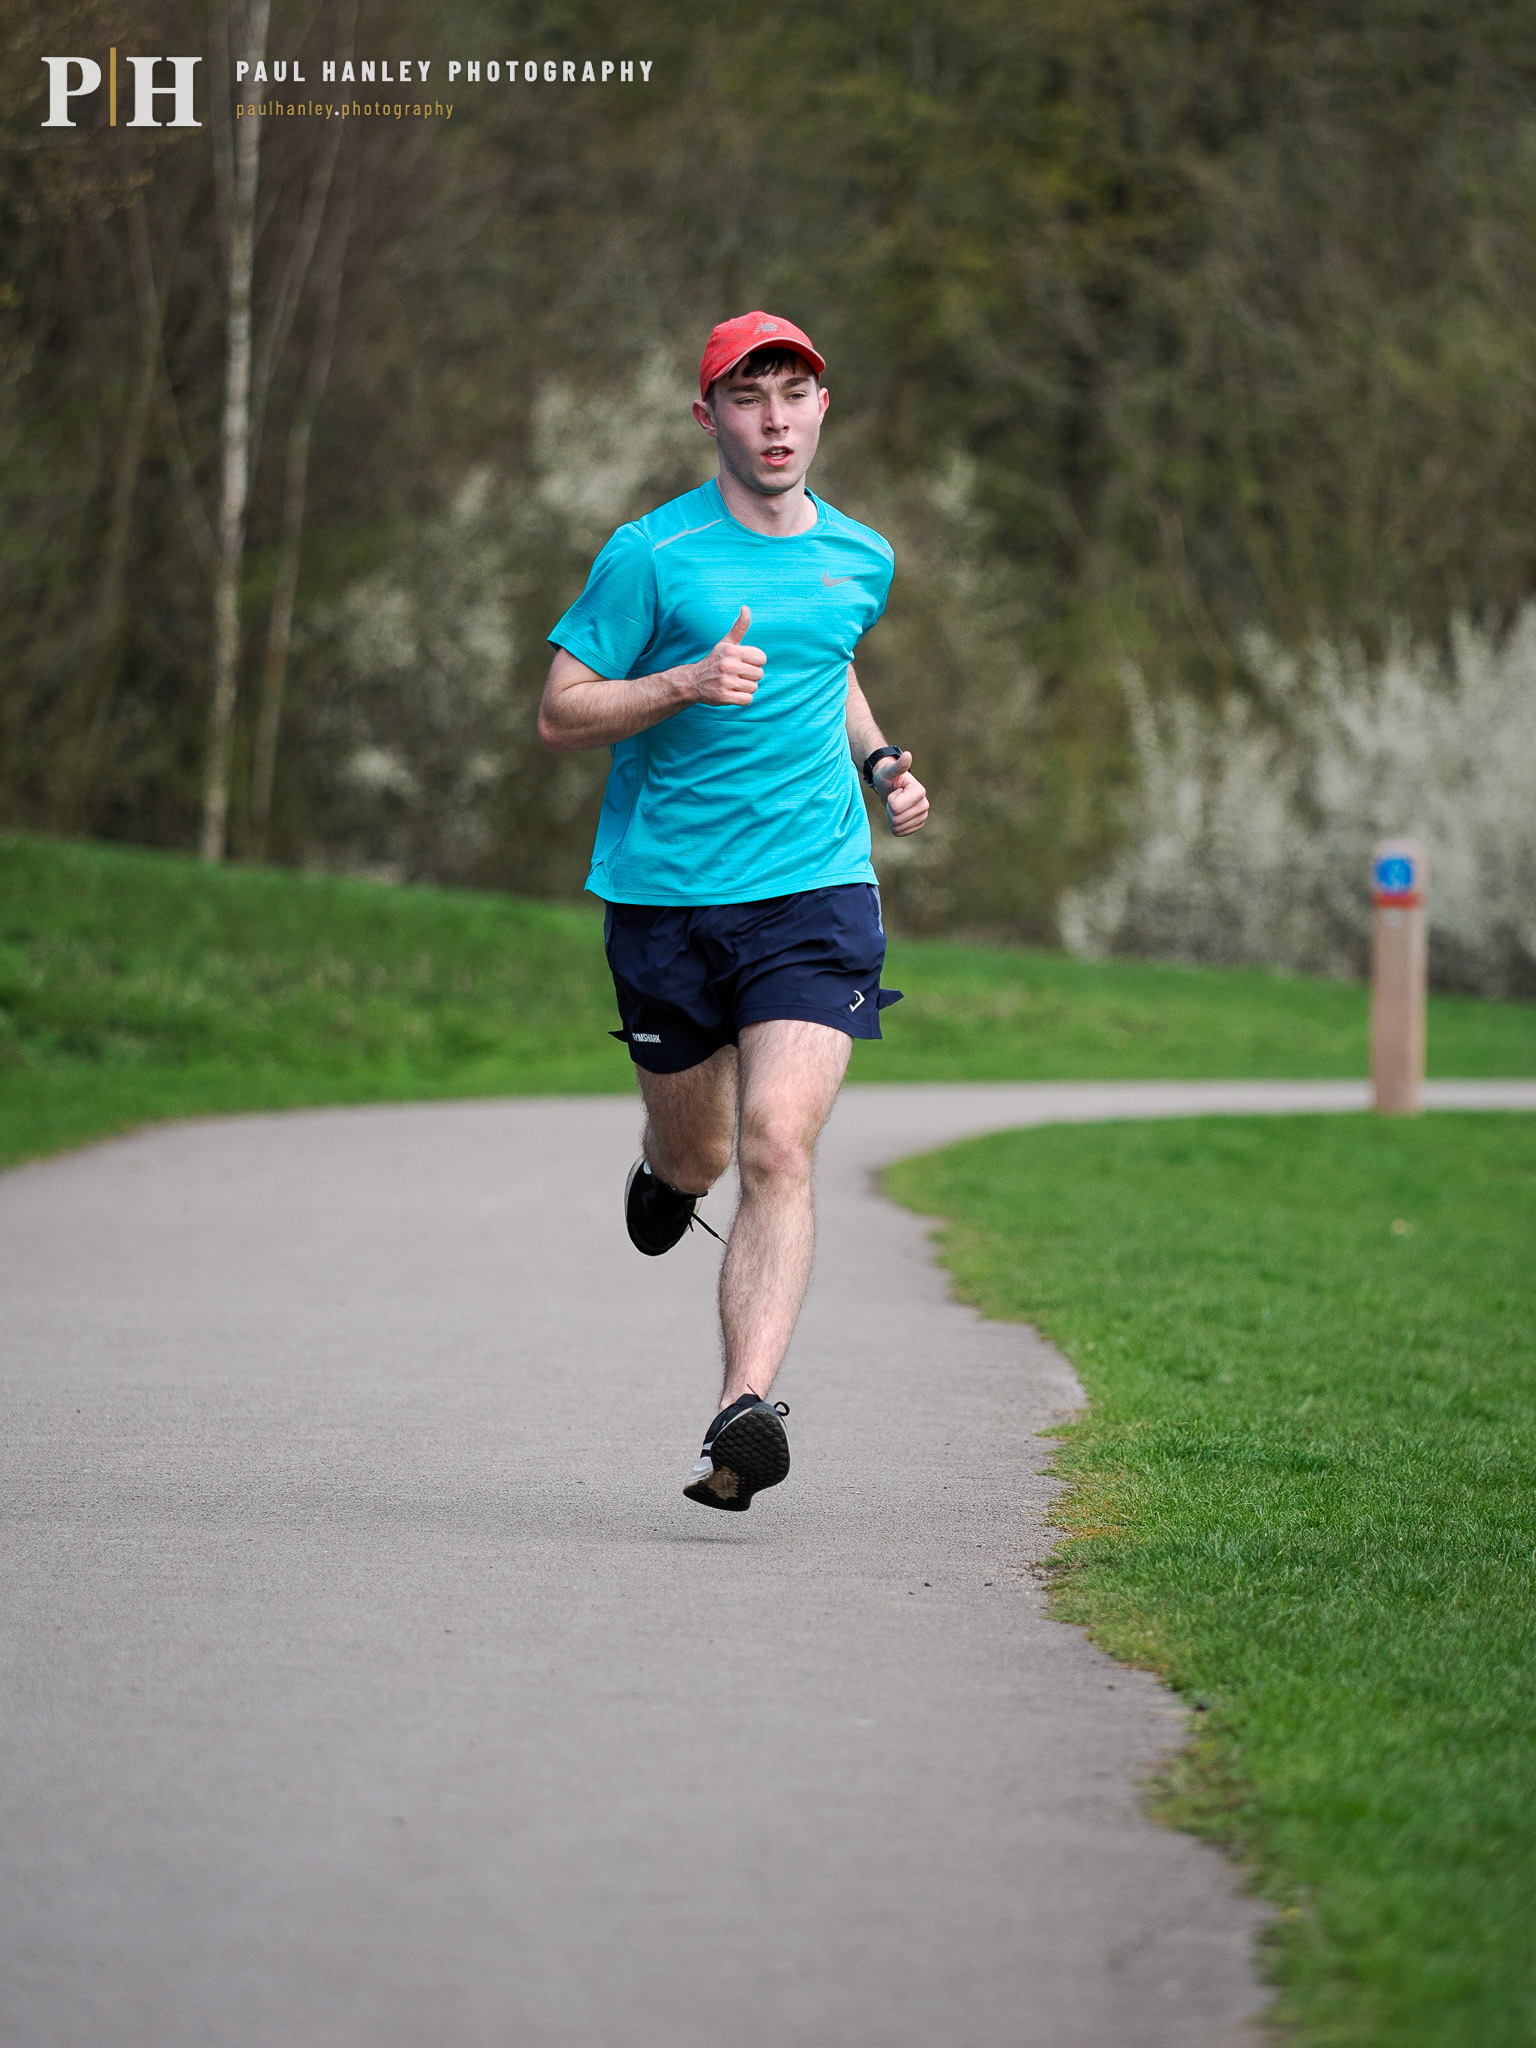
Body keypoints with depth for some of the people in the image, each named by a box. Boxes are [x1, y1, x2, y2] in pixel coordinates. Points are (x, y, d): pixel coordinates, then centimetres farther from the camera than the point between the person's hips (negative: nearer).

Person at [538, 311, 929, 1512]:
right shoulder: (651, 555, -5)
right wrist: (687, 684, -20)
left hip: (815, 887, 1)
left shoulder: (860, 558, 10)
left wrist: (879, 764, 14)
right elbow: (559, 715, -5)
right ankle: (666, 1170, 53)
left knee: (777, 1148, -17)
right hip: (664, 895, -1)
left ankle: (747, 1414, -23)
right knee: (696, 1155, 14)